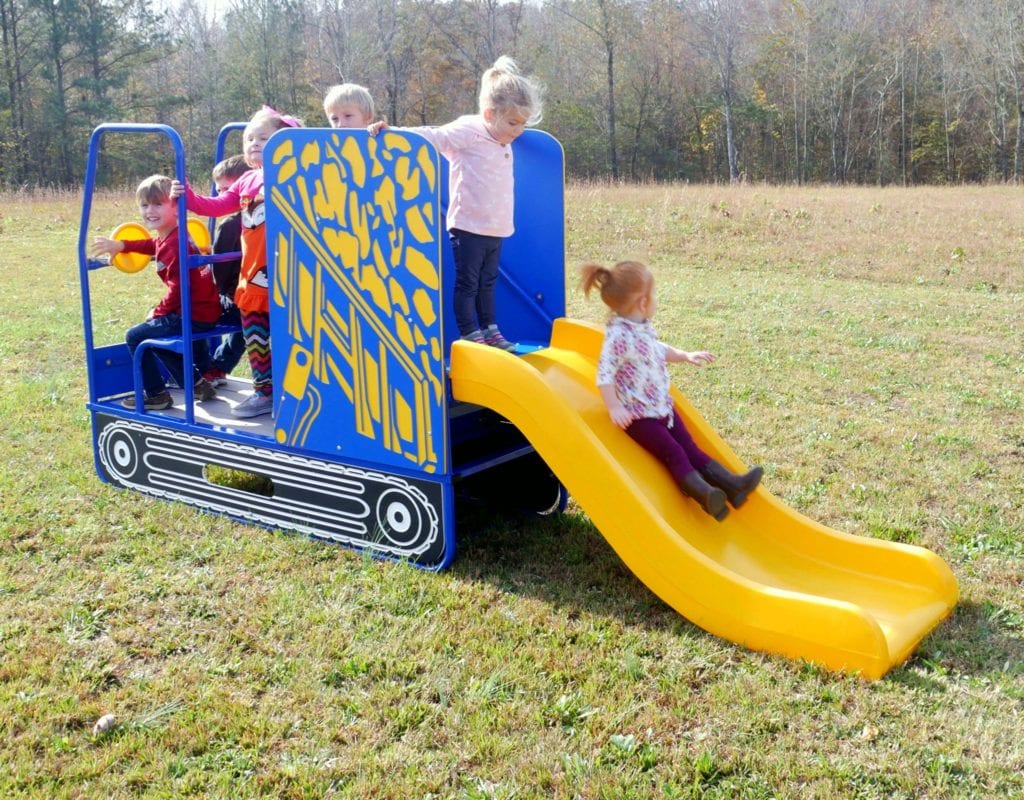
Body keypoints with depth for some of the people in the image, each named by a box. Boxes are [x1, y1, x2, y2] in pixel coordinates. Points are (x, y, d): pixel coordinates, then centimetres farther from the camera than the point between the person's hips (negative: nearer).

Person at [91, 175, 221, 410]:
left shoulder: (174, 245, -20)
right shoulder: (167, 238, 11)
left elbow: (177, 289, -22)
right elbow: (153, 245, 35)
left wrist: (158, 312, -7)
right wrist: (121, 245, 26)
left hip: (195, 316, -10)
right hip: (201, 311, 10)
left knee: (136, 337, -2)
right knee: (155, 336, 29)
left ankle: (156, 395, 8)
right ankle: (195, 383, 26)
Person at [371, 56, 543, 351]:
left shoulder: (504, 143, 11)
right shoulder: (468, 131, -12)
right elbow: (431, 137, -19)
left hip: (496, 230, 8)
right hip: (468, 227, -8)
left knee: (488, 282, 16)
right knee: (467, 283, 0)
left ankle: (490, 331, 25)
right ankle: (470, 336, 6)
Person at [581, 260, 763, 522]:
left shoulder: (643, 327, 7)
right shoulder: (618, 335, -22)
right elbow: (604, 374, -25)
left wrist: (686, 356, 24)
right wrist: (615, 408, -30)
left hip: (662, 406, 9)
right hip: (638, 414, -9)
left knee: (689, 447, 3)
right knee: (672, 452, -17)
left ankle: (730, 484, -1)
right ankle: (704, 494, -27)